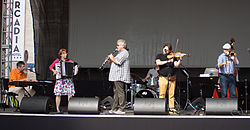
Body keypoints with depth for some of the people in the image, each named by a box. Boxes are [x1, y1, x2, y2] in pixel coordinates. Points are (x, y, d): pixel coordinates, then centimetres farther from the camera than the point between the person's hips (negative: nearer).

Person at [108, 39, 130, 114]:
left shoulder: (124, 53, -8)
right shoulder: (120, 53, 24)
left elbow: (118, 62, -19)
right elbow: (115, 63, 26)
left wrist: (112, 58, -3)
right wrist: (110, 60, 11)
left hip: (120, 77, -11)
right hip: (116, 77, 11)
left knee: (120, 92, -10)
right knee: (116, 92, 10)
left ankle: (121, 109, -9)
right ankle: (114, 109, 14)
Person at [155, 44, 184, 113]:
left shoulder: (172, 56, 12)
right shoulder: (159, 56, 8)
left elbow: (176, 65, 1)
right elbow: (158, 63, -11)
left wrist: (180, 59, -14)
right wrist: (168, 61, -17)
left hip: (172, 78, 2)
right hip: (163, 78, -2)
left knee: (171, 94, 4)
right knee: (162, 94, -5)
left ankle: (171, 108, 9)